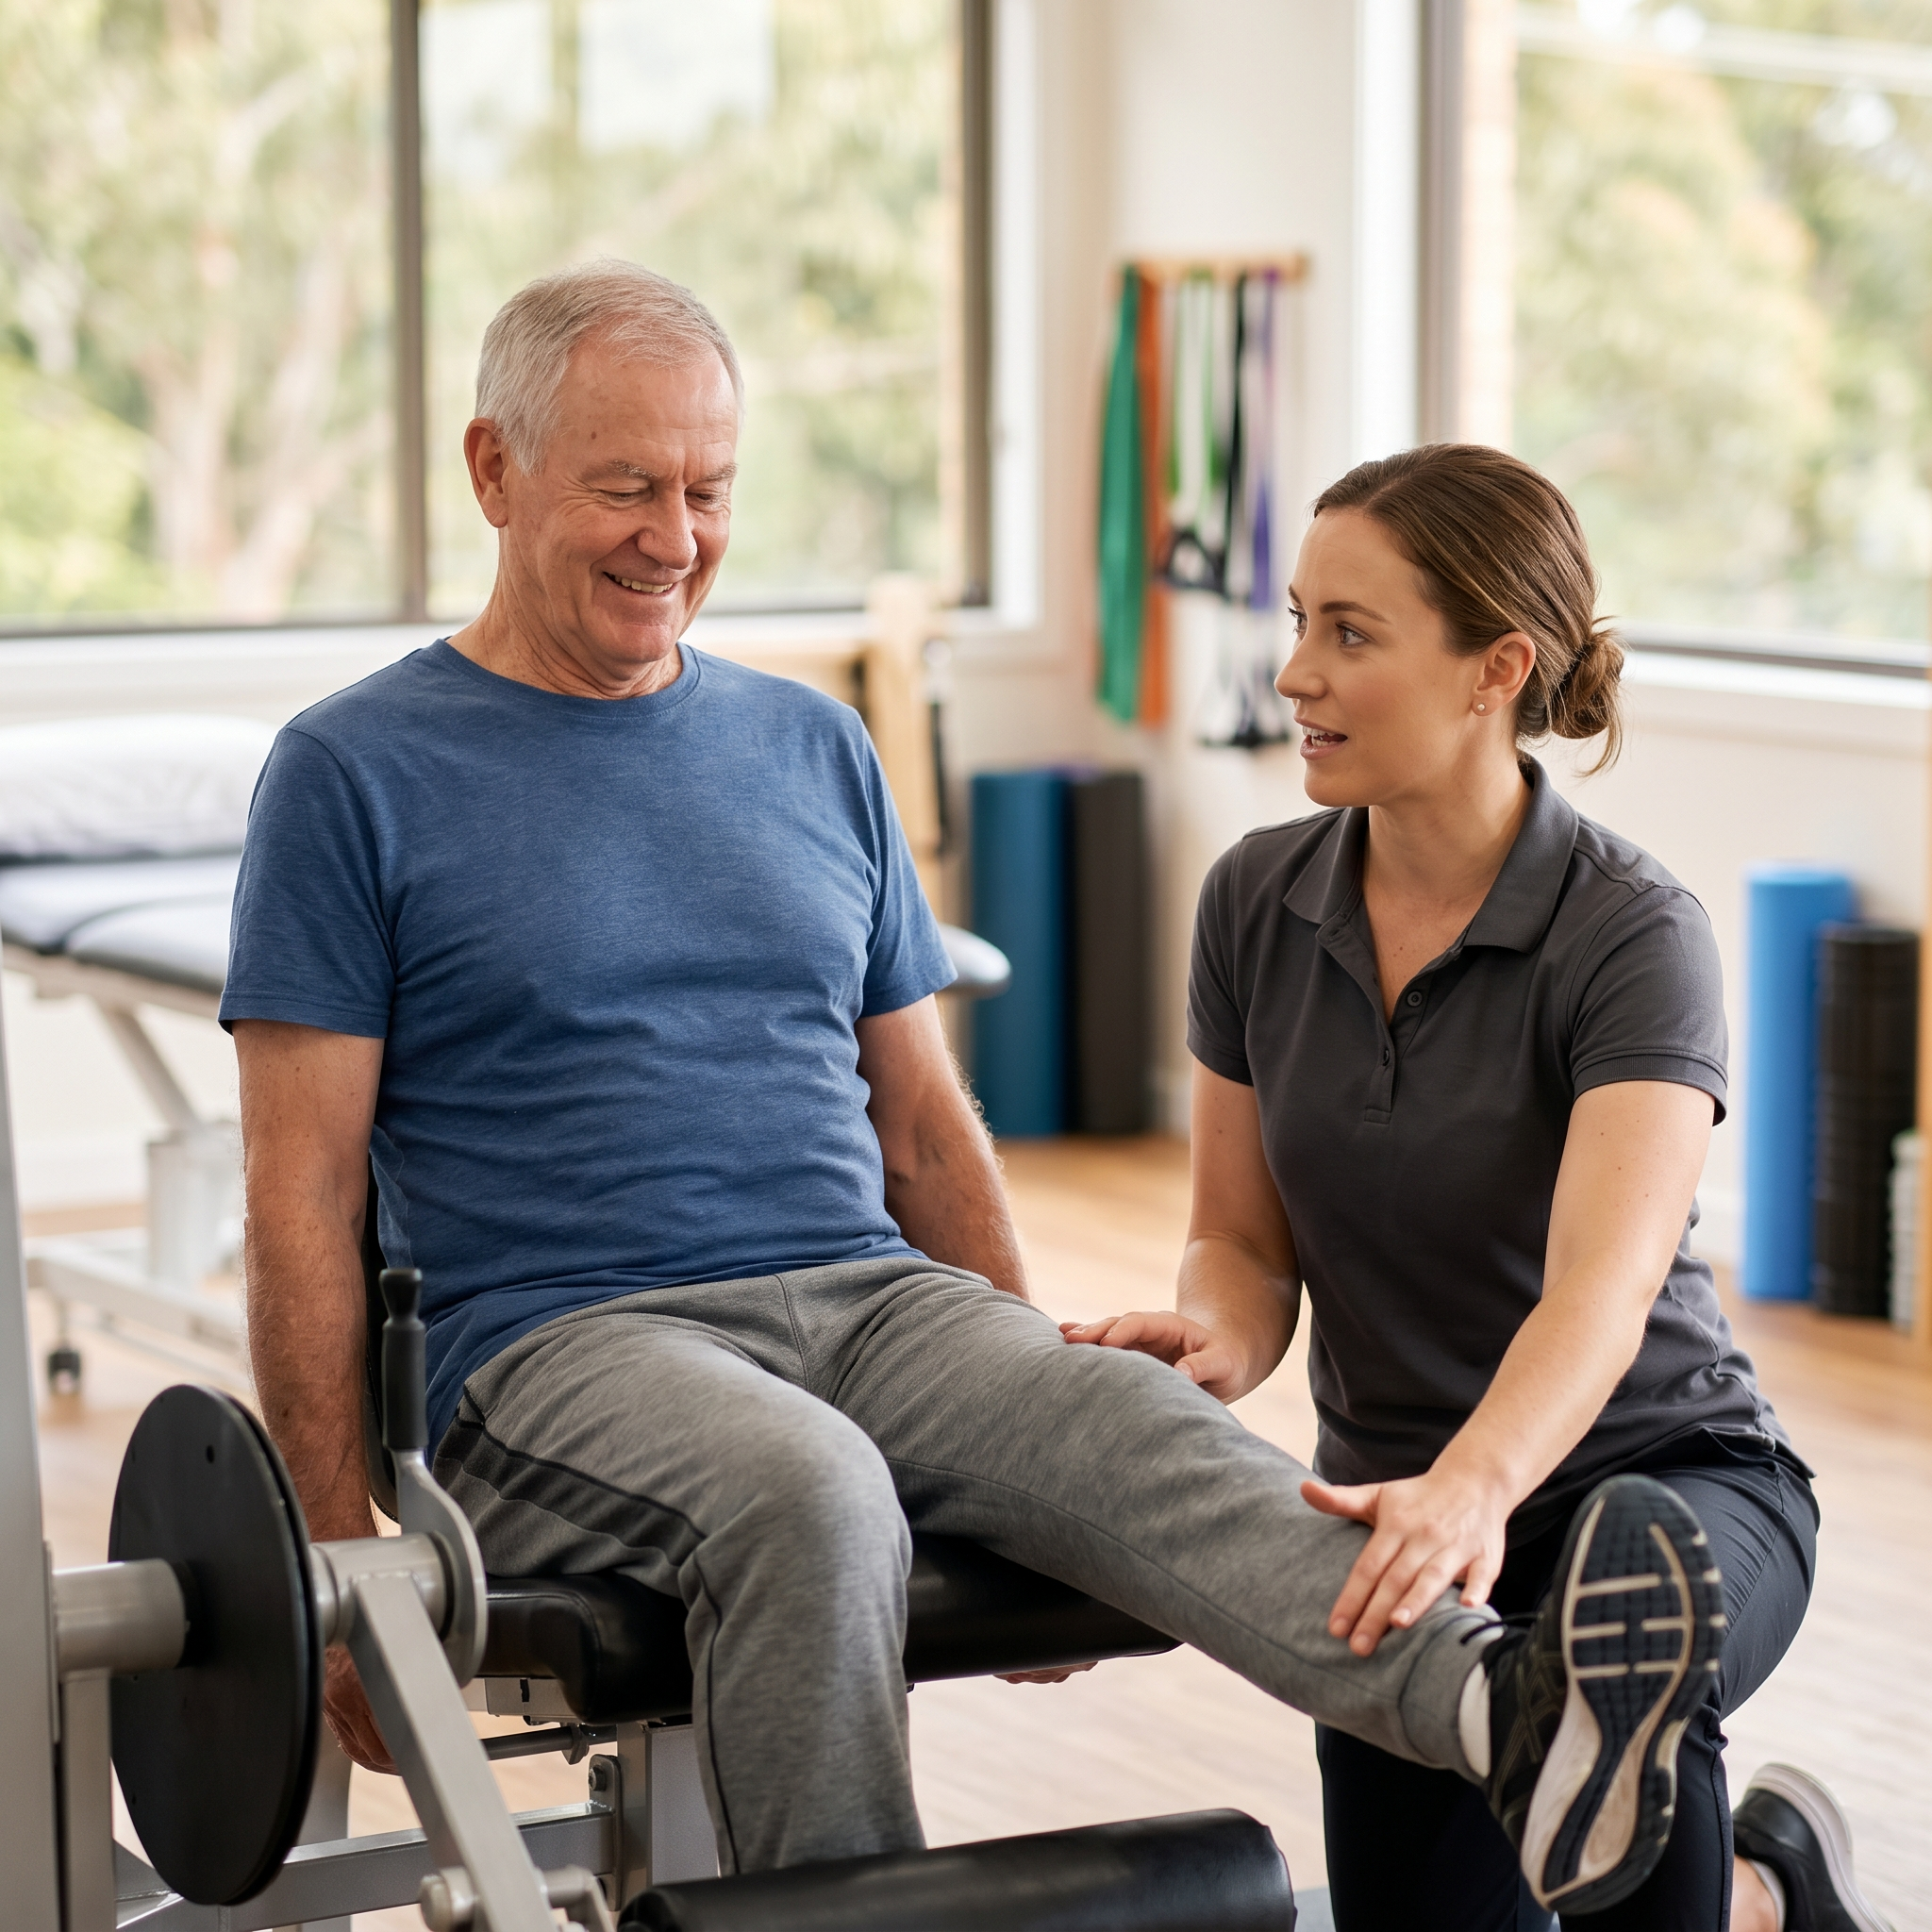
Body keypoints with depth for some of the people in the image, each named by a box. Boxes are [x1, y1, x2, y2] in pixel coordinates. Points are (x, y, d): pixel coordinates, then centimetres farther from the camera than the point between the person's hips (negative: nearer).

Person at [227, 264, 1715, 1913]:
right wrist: (345, 1558, -7)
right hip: (566, 1344, -3)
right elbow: (305, 1190, -1)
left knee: (1130, 1422, -29)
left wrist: (1039, 1413, 9)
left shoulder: (817, 754, 17)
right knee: (808, 1492, -37)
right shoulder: (359, 774, 2)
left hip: (875, 1300, 3)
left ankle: (1503, 1709, -52)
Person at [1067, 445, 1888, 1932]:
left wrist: (1473, 1489, -53)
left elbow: (1599, 1293, -33)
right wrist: (1215, 1340, -20)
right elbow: (1245, 1239, 4)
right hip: (1401, 1496, 5)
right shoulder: (1259, 902, -3)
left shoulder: (1633, 932, -20)